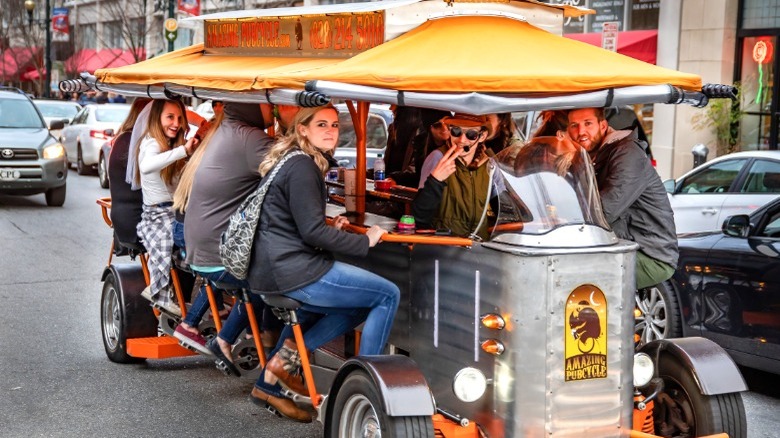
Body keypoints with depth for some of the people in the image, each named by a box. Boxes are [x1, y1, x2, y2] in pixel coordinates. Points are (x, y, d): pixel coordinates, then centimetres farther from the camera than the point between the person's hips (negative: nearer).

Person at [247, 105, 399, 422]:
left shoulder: (292, 161, 18)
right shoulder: (302, 166, -13)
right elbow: (312, 232, -18)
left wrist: (331, 228, 12)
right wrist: (364, 241, -8)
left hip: (276, 268, 10)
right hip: (292, 271, -10)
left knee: (359, 308, 21)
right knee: (388, 295, -4)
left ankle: (288, 355, 8)